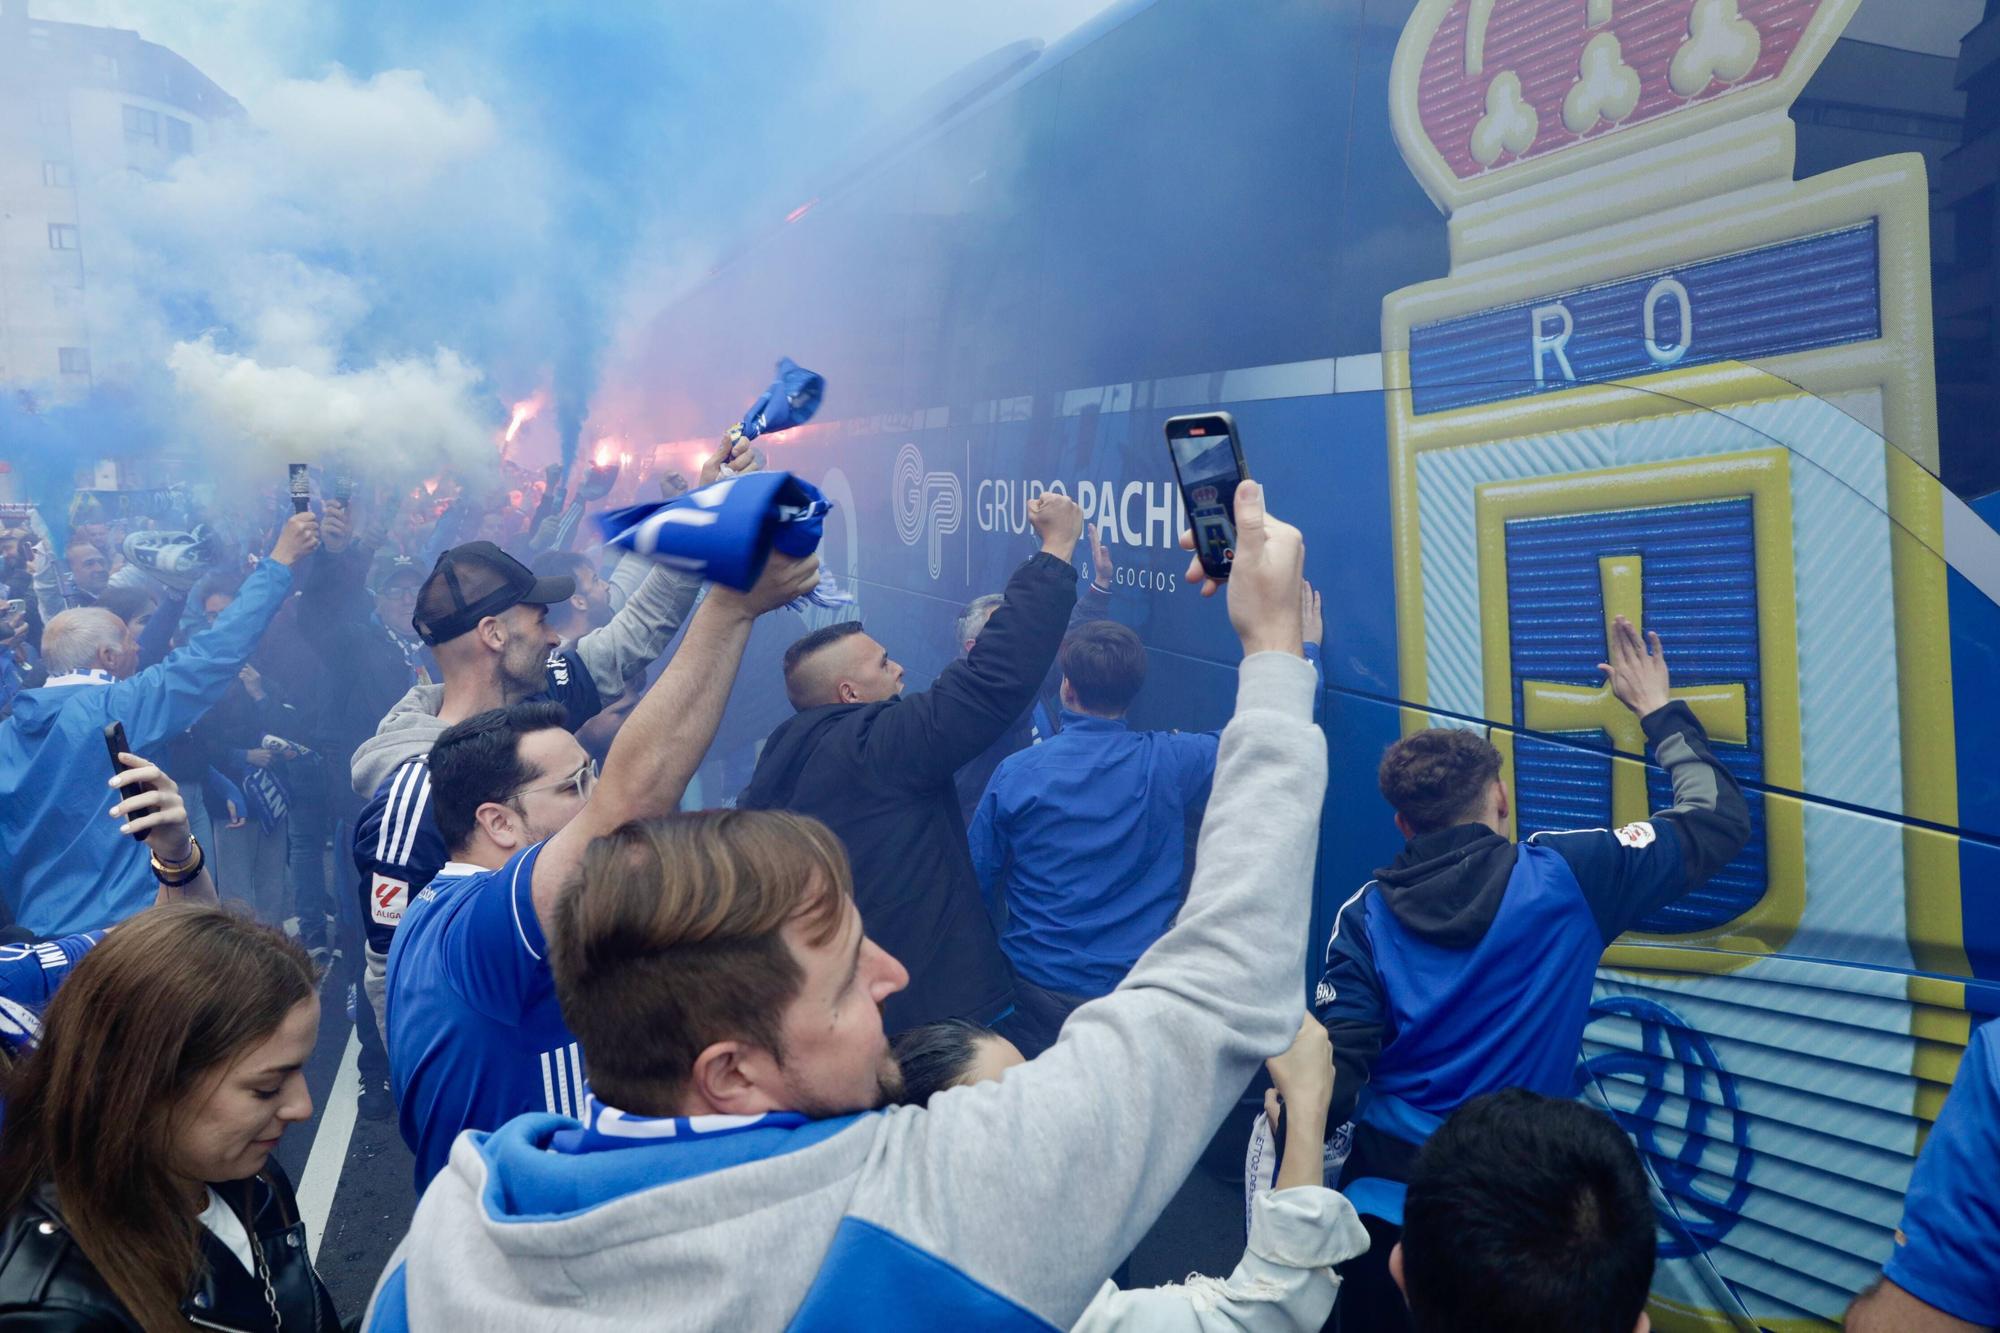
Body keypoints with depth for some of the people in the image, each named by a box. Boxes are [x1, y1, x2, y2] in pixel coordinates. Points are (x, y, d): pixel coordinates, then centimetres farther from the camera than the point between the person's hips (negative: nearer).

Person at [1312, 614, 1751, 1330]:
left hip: (1383, 1187, 2)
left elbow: (1335, 1068, -10)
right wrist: (1661, 711, 13)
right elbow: (1718, 819, 1)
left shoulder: (1365, 914, -5)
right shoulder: (1563, 877, -9)